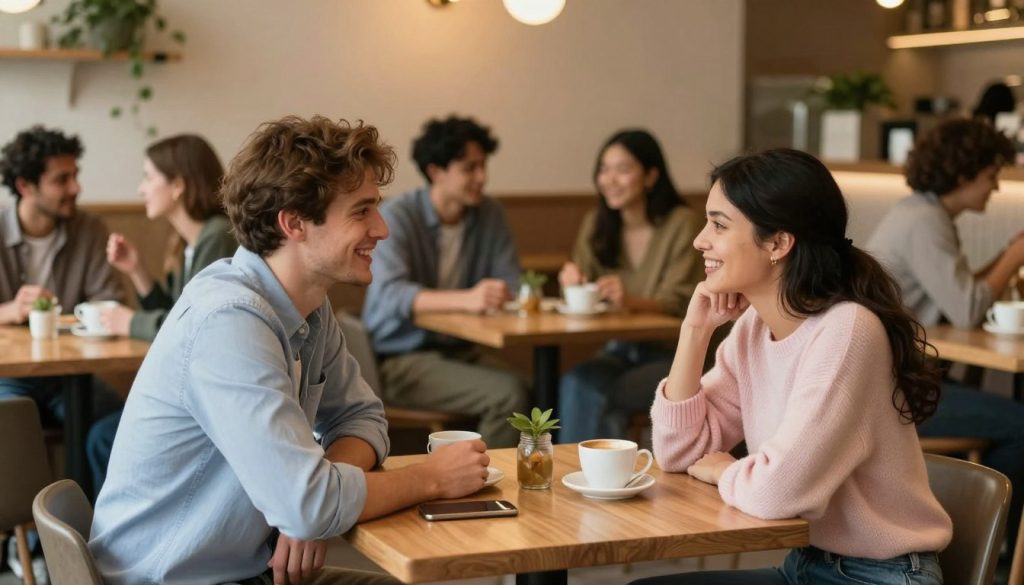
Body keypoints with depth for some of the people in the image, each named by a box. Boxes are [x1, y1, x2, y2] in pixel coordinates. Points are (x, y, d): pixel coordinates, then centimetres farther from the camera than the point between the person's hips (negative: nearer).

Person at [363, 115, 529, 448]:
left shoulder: (490, 215, 7)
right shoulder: (396, 217, -11)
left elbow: (512, 283, 5)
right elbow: (389, 295, -26)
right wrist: (466, 299, -41)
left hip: (458, 351, 6)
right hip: (399, 359, -6)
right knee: (509, 394, -25)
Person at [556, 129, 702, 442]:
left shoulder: (681, 223, -10)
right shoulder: (596, 224, 7)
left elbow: (678, 302, -15)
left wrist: (630, 300, -35)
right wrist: (571, 283, -15)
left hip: (672, 353, -4)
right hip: (618, 349, 5)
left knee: (594, 393, -27)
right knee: (575, 384, -27)